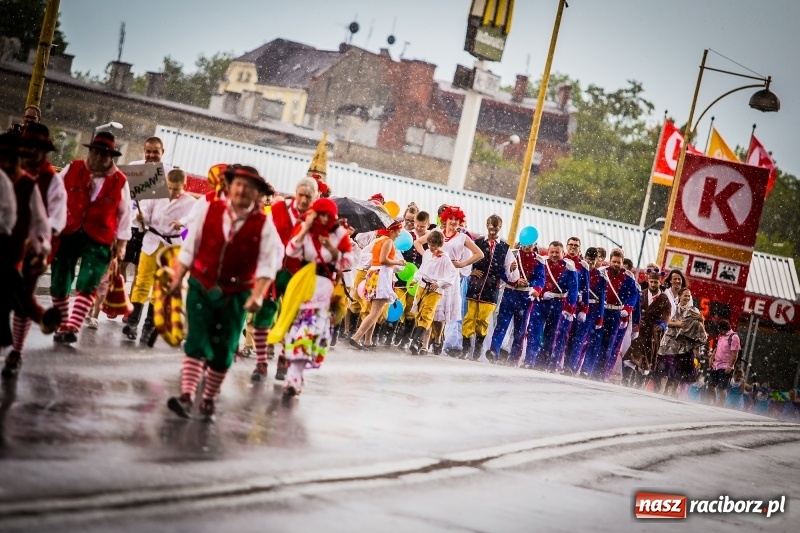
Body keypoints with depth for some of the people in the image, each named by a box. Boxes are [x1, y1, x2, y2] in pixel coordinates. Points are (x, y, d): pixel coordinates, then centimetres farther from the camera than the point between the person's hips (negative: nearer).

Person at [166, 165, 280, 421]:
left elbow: (267, 265, -10)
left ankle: (208, 401, 17)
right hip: (201, 287, 0)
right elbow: (189, 247, 3)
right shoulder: (210, 210, -3)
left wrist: (257, 295, -21)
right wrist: (177, 279, 1)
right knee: (196, 343, -10)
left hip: (235, 295, 0)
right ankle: (187, 396, -13)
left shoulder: (263, 224, -7)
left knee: (223, 352, 4)